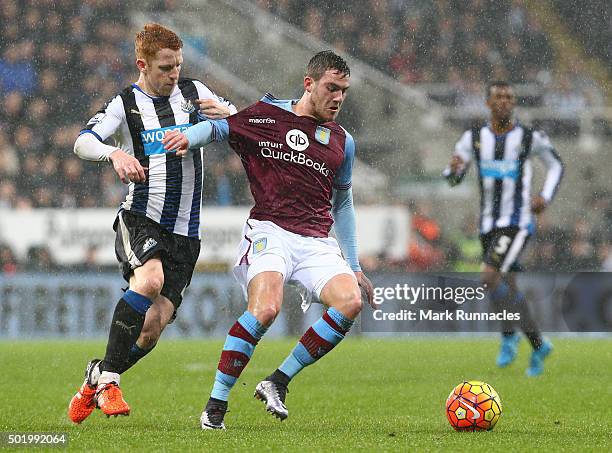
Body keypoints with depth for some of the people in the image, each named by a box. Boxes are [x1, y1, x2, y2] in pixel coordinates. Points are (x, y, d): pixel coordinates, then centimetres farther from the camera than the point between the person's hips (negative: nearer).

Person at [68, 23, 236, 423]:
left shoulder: (194, 92, 9)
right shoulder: (125, 104, -1)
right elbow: (83, 142, -14)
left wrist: (226, 114, -8)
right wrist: (115, 154, -35)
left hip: (184, 232, 4)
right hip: (140, 220, -4)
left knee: (153, 328, -5)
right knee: (149, 279, -34)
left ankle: (95, 382, 18)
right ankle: (108, 378, -24)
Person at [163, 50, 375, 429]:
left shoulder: (342, 141, 19)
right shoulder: (267, 116, 6)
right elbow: (218, 127, 8)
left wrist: (354, 265, 26)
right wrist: (189, 137, -17)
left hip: (317, 242, 5)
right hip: (270, 231, -5)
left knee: (351, 301, -23)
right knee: (265, 308, -30)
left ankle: (278, 383, -10)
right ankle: (216, 404, -17)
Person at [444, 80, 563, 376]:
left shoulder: (530, 138, -5)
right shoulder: (474, 138, 3)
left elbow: (556, 166, 11)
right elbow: (453, 179, 4)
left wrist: (545, 197, -6)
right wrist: (454, 168, -21)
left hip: (517, 222, -5)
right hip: (488, 226, 5)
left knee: (489, 277, -22)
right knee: (509, 290, 12)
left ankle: (508, 336, -5)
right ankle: (538, 346, 32)